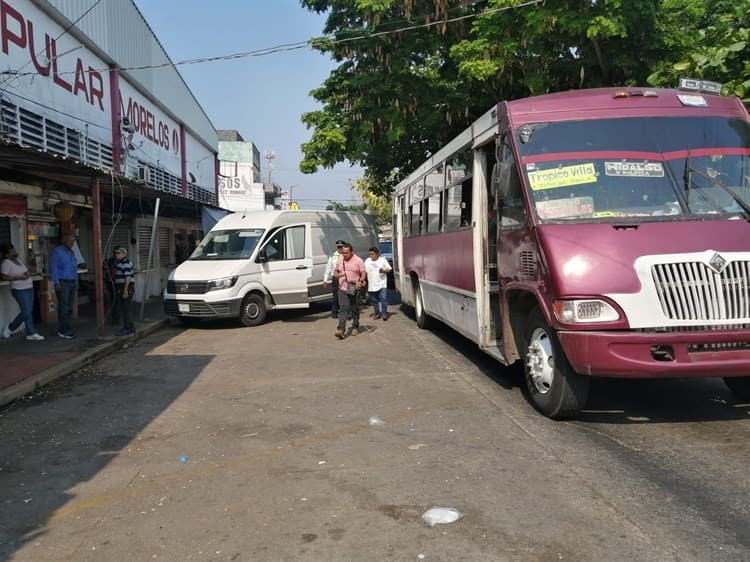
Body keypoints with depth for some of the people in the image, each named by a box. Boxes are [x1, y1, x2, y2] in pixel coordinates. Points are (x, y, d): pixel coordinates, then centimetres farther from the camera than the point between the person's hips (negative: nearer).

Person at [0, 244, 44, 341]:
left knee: (29, 311, 6)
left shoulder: (18, 259, 12)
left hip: (29, 288, 7)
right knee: (26, 312, -8)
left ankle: (30, 334, 10)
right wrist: (19, 277, -20)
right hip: (19, 290, -7)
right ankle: (10, 328, 12)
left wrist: (28, 273, 0)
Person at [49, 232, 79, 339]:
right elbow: (53, 268, -9)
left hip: (72, 282, 7)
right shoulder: (57, 251, -4)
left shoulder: (72, 253, 18)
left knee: (69, 308, 5)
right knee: (64, 308, -8)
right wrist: (56, 283, -15)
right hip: (62, 282, -7)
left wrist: (76, 282, 15)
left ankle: (63, 330, 10)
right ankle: (65, 331, -6)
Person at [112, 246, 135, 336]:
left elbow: (128, 277, -22)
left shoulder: (125, 263, -15)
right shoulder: (119, 263, 17)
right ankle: (126, 327, 22)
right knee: (121, 309, 14)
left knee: (125, 309, -7)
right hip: (120, 289, 11)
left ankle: (129, 329, -2)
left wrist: (125, 290, -26)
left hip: (127, 288, -10)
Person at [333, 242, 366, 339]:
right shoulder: (340, 260, 8)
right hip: (342, 289, 2)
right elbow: (336, 270, 19)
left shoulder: (358, 260, -3)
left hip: (354, 289, -2)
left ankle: (355, 328, 25)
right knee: (343, 309, -8)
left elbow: (363, 273, -2)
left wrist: (360, 281, -21)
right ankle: (340, 329, -16)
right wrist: (335, 274, -5)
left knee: (355, 309, 10)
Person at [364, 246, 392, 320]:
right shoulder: (367, 261, 8)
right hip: (372, 285, 3)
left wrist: (383, 270, -16)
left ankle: (384, 313, -3)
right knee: (374, 300, 8)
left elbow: (389, 269, 5)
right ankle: (377, 313, 20)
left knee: (383, 298, -11)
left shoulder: (383, 260, 1)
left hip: (382, 284, -3)